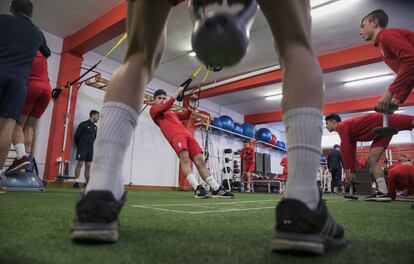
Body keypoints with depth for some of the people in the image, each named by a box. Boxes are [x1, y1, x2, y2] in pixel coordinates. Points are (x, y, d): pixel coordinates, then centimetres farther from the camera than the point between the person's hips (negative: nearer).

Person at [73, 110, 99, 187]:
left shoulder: (95, 127, 14)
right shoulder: (83, 124, -5)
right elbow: (76, 136, -3)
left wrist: (90, 145, 14)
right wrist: (79, 146, 6)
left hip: (90, 149, 6)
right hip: (82, 148, -6)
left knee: (88, 166, 4)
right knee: (80, 164, -7)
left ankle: (87, 182, 6)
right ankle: (76, 182, -4)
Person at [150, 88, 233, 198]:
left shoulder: (171, 112, 37)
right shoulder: (153, 109, 17)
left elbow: (186, 115, 35)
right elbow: (164, 108, -3)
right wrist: (176, 94, 0)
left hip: (187, 134, 7)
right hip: (175, 135, -6)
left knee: (200, 161, -6)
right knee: (185, 159, -30)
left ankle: (216, 189, -11)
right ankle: (197, 188, -41)